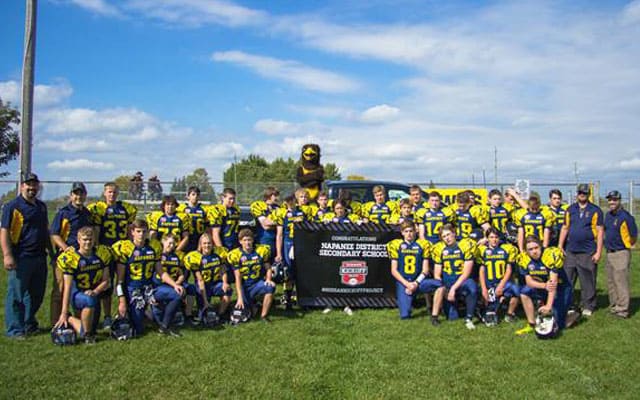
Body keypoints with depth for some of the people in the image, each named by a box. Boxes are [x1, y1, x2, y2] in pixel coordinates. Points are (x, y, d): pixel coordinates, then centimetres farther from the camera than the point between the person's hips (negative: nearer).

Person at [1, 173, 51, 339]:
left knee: (36, 294, 15)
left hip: (39, 257, 7)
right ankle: (15, 330, 8)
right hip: (20, 258, -7)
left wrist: (51, 251, 21)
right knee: (17, 295, 0)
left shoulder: (41, 206, 15)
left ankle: (29, 325, 29)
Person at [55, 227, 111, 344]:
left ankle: (70, 320, 33)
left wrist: (95, 292, -21)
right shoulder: (70, 258, -16)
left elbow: (105, 281, -1)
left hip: (94, 294, 5)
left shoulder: (102, 254, -6)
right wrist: (63, 313, -18)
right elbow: (67, 287, -16)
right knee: (89, 301, -37)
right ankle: (87, 335, -14)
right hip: (76, 293, -5)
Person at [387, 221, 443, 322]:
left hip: (418, 281, 1)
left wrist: (416, 283, -12)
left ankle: (434, 316, -20)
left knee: (439, 284, -28)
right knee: (405, 315, -14)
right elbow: (394, 271, 0)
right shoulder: (396, 245, 2)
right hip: (403, 283, -1)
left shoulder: (423, 245, 4)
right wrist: (407, 284, -11)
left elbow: (425, 270, 3)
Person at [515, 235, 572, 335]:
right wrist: (545, 286, -33)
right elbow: (529, 281, -13)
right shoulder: (524, 259, -14)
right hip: (542, 289, 5)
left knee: (559, 325, -5)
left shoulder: (551, 255, -28)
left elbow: (553, 282, -32)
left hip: (561, 289, -5)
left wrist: (548, 306, -37)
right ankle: (531, 325, -7)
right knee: (524, 292, -21)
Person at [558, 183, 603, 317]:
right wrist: (560, 246, 8)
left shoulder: (595, 210, 0)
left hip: (588, 252, -3)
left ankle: (587, 307, 14)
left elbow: (600, 231, -3)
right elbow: (565, 228, 14)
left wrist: (598, 252, -8)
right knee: (566, 280, 5)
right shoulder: (570, 209, 11)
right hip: (570, 251, 3)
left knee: (588, 282, 3)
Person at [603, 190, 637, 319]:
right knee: (610, 282, 15)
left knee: (621, 282, -5)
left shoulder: (625, 217, -15)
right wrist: (608, 244, 12)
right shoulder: (608, 215, 10)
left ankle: (622, 310, 0)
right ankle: (613, 306, 26)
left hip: (621, 254, -8)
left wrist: (625, 245, 2)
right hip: (609, 253, 9)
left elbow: (634, 237, -11)